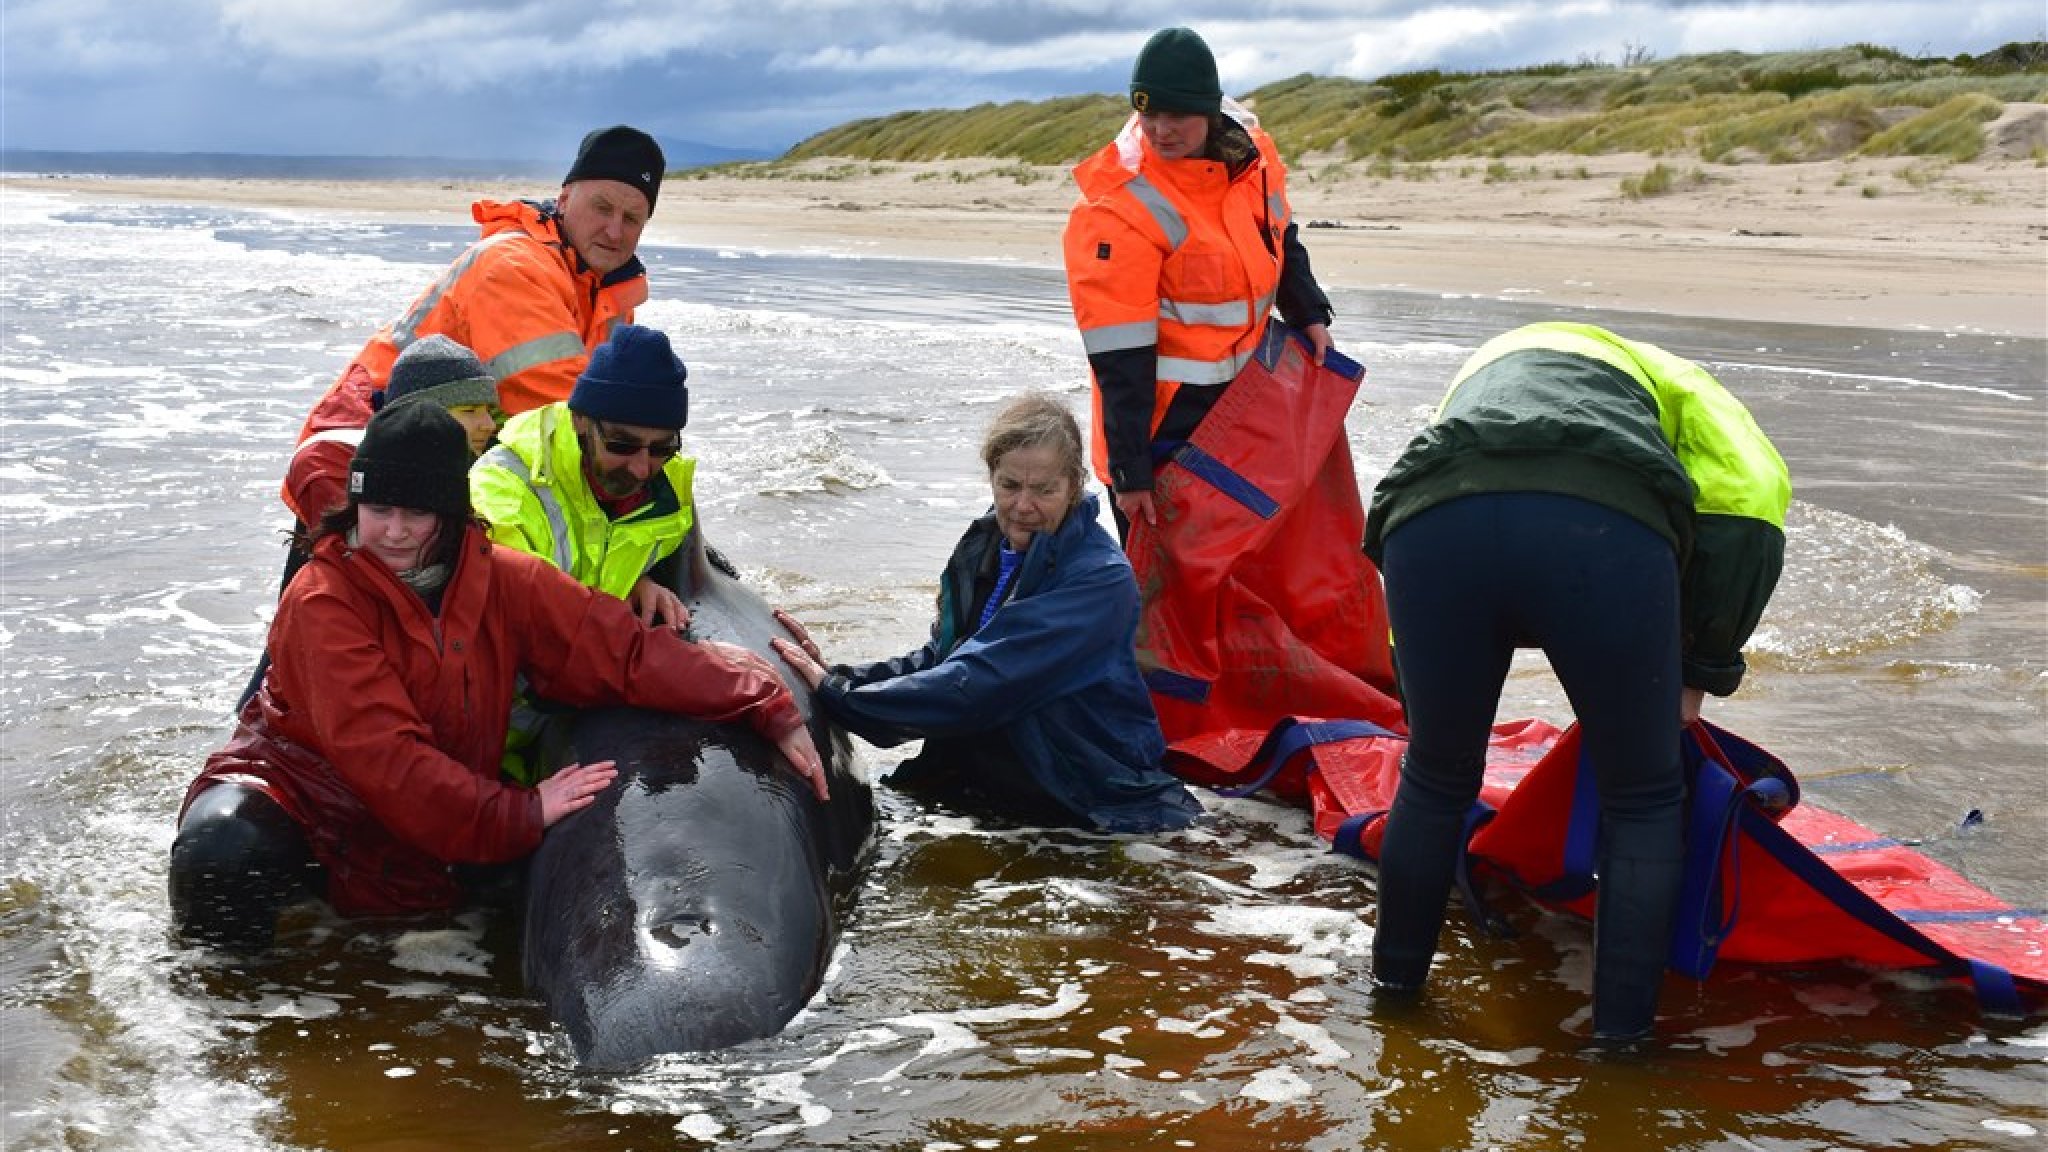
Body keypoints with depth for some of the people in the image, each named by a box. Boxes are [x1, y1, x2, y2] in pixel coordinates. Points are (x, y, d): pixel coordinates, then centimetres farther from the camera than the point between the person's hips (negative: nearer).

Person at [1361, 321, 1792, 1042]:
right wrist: (1703, 669, 22)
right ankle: (1622, 1029, 27)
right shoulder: (1664, 377, 39)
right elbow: (1752, 491, 15)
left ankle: (1397, 973, 45)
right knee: (1642, 799, 19)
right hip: (1606, 528, -3)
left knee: (1436, 775, 28)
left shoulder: (1476, 374, 48)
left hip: (1429, 523, 3)